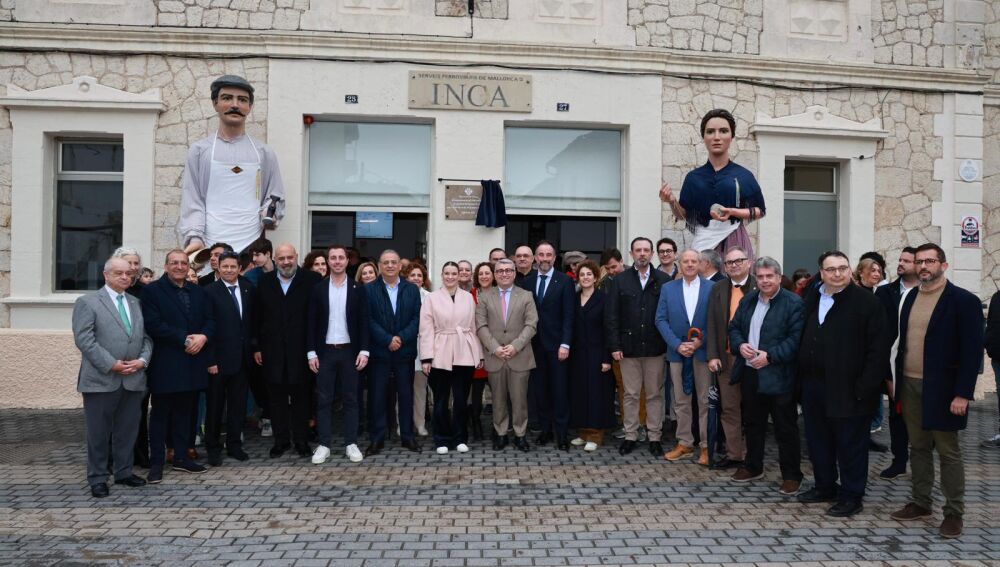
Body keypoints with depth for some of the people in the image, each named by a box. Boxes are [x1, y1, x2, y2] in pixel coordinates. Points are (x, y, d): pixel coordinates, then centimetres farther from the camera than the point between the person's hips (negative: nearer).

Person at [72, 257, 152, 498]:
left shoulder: (137, 303, 15)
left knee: (128, 430, 11)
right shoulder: (87, 302, -1)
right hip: (101, 379, -4)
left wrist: (142, 360, -7)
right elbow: (84, 339, -11)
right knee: (99, 432, 4)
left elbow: (146, 337, 12)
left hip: (133, 379, 5)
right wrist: (111, 364, -15)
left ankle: (124, 471, 24)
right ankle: (98, 478, 15)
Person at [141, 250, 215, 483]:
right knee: (160, 413, 4)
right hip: (165, 363, -5)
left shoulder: (198, 291, 13)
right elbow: (153, 324, -13)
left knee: (184, 411, 13)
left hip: (192, 362, 5)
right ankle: (156, 462, 12)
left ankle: (181, 457, 23)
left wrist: (203, 336, -13)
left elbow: (210, 320, 8)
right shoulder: (152, 290, -3)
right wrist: (185, 339, -16)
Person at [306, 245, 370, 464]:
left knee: (350, 399, 5)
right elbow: (311, 323, 2)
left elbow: (363, 322, 1)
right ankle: (324, 444, 10)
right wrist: (311, 352, -4)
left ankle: (351, 444, 12)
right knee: (324, 399, 3)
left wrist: (364, 351, -7)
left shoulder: (358, 289, 2)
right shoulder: (317, 289, 4)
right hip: (325, 352, 1)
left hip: (349, 351, 0)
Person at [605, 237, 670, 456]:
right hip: (628, 347, 0)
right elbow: (611, 316, 1)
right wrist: (614, 346, -5)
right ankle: (631, 436, 18)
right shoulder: (619, 281, 4)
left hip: (654, 347, 0)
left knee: (655, 394, 8)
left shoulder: (664, 280, 2)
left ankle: (654, 436, 18)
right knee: (630, 394, 8)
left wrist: (668, 342, -7)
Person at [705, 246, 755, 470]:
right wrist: (712, 356, -3)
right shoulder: (717, 289, 8)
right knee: (729, 408, 9)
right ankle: (733, 454, 19)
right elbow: (712, 324, 4)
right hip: (726, 357, 3)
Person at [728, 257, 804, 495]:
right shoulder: (747, 301, 11)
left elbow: (796, 339, -16)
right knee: (753, 424, 18)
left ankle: (791, 475, 16)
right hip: (750, 375, 6)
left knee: (786, 428, 3)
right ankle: (753, 467, 33)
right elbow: (734, 328, 15)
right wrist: (740, 345, -6)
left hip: (779, 377, -6)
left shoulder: (793, 303, -10)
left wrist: (769, 356, -21)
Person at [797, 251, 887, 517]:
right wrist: (801, 376, 7)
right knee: (817, 440, 16)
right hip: (814, 384, 6)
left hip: (848, 388, -6)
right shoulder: (812, 299, 9)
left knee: (850, 444, 5)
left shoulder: (867, 302, -9)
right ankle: (825, 487, 32)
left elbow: (878, 349, -12)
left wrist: (865, 387, -17)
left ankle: (851, 496, 19)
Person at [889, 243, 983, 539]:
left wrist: (962, 394, -16)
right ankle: (920, 503, 26)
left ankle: (954, 512, 16)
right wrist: (897, 379, 9)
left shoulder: (964, 301, -9)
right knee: (918, 448, 14)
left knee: (948, 452, 4)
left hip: (941, 390, -5)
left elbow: (972, 351, -12)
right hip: (910, 385, 5)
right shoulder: (910, 298, 9)